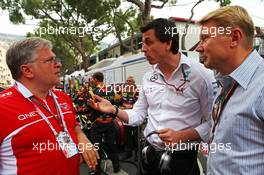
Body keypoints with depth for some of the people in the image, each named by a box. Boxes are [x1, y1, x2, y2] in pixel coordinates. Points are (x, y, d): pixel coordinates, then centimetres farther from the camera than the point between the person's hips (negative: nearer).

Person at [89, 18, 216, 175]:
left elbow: (213, 122, -11)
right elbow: (138, 115, 8)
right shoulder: (148, 77, 2)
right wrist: (114, 110, -7)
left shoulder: (200, 74, -14)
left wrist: (183, 136, -21)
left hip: (182, 160, -4)